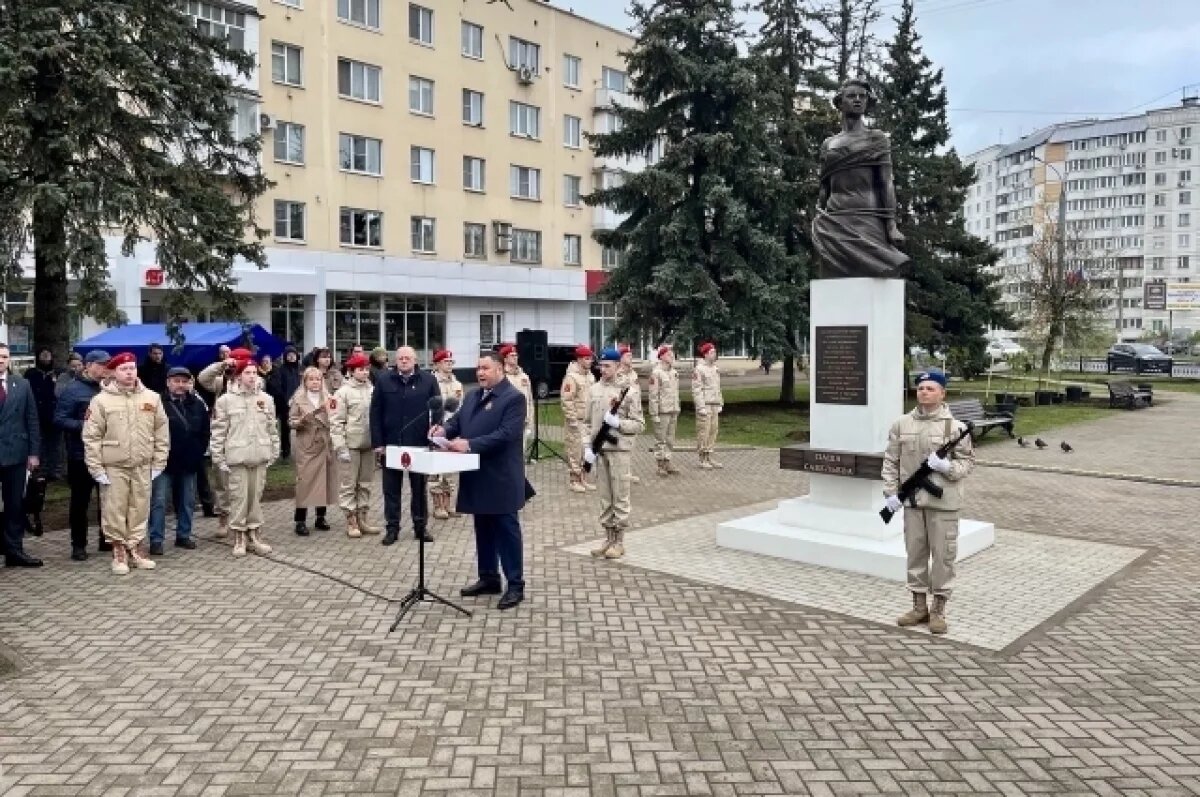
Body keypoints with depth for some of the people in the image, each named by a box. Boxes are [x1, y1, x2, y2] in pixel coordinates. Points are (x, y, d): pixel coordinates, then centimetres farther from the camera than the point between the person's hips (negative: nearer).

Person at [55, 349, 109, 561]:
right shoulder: (73, 390, -6)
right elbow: (59, 419, -11)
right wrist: (83, 426, -21)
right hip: (81, 456, -5)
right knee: (81, 501, 5)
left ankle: (107, 540, 23)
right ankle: (79, 545, 15)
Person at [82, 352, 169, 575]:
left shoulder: (152, 397, 3)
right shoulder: (101, 400, -5)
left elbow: (161, 433, 7)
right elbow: (91, 437, -4)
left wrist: (158, 463, 3)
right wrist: (97, 468, -8)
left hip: (143, 466, 3)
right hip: (113, 467, -2)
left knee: (140, 510, 10)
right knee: (114, 511, 3)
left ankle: (134, 550, 22)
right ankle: (119, 553, 15)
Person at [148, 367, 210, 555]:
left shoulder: (198, 404, 5)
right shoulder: (158, 403, -9)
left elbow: (205, 431, 14)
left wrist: (198, 451, 7)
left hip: (189, 462, 5)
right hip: (165, 462, -4)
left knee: (187, 502, 12)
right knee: (159, 501, -3)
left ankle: (183, 535, 24)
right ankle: (156, 540, 3)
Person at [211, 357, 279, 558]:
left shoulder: (266, 399, 8)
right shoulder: (226, 400, -2)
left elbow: (272, 428, 13)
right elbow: (218, 431, -2)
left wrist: (274, 452, 10)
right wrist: (218, 458, -5)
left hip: (260, 458, 3)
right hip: (236, 458, -3)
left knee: (256, 497, 10)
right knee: (239, 497, 1)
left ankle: (254, 535, 19)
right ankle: (239, 538, 11)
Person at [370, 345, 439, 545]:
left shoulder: (428, 381, 1)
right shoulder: (384, 381, 3)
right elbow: (375, 413, 1)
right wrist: (377, 442, -5)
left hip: (419, 444, 0)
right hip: (391, 443, 1)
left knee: (419, 488, 10)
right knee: (391, 488, 7)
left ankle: (421, 526, 19)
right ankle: (392, 528, 16)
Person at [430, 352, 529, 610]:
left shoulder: (514, 397, -12)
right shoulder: (472, 396, 14)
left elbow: (505, 434, -22)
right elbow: (457, 421, 14)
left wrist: (470, 444, -26)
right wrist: (444, 429, -9)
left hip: (501, 478, -8)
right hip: (478, 476, 8)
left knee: (506, 530, -1)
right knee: (483, 529, 15)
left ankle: (515, 585, 6)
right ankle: (488, 578, 27)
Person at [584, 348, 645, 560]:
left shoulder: (629, 390, -5)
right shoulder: (595, 389, 9)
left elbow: (639, 424, -6)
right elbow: (589, 422, 13)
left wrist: (617, 422, -20)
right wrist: (588, 447, 2)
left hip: (619, 449, -5)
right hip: (599, 450, 5)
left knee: (620, 497, 2)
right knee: (605, 497, 11)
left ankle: (619, 542, 11)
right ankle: (608, 538, 22)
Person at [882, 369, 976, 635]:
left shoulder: (954, 426, -4)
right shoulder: (901, 424, 4)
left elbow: (968, 462, 0)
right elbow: (891, 461, 7)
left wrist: (946, 466, -19)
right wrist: (891, 493, 0)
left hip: (943, 502, -3)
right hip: (912, 501, 3)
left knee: (943, 555, 3)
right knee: (915, 553, 11)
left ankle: (938, 609, 16)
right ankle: (919, 606, 24)